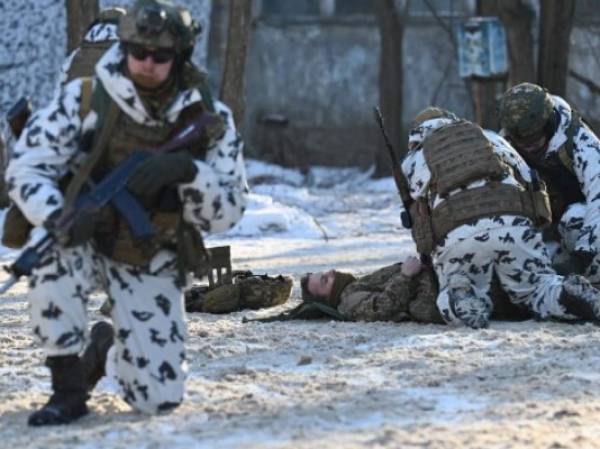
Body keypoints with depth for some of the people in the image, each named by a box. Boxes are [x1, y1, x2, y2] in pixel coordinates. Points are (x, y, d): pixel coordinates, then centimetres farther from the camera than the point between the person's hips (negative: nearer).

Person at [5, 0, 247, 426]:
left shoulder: (209, 120, -9)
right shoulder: (84, 100, -14)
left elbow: (225, 214, -11)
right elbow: (25, 168, -13)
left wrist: (188, 172, -32)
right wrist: (58, 217, -34)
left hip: (153, 266, 1)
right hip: (87, 243, -1)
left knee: (160, 397, -7)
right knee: (55, 260, -39)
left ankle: (106, 347, 29)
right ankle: (69, 391, -18)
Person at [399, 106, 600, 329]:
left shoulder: (412, 162, 27)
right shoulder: (490, 138, 32)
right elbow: (529, 181, 28)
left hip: (455, 236, -1)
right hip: (513, 223, 1)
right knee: (537, 287, 15)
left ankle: (462, 300, -17)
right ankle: (568, 294, -17)